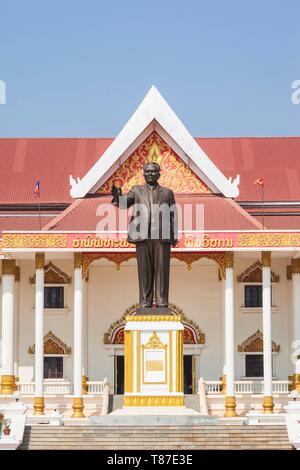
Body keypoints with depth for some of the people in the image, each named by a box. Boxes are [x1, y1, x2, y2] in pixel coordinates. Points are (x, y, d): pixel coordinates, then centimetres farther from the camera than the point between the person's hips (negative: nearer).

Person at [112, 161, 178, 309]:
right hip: (143, 235, 0)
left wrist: (174, 236, 2)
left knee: (162, 268, -2)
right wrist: (118, 196, -23)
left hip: (162, 236, 0)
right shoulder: (137, 190, 16)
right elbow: (124, 203, 0)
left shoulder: (167, 192, 17)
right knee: (144, 269, 0)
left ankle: (162, 301, 1)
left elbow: (173, 215, 12)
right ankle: (145, 301, 3)